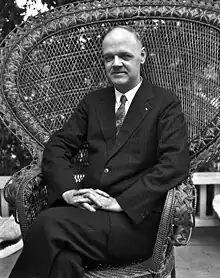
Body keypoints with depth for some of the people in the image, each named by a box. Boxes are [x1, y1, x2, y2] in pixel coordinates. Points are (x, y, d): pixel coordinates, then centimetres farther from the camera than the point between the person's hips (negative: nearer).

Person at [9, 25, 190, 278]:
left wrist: (120, 202, -17)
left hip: (137, 218, -3)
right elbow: (58, 146, 11)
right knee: (63, 256, -30)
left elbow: (175, 163, -8)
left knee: (49, 225, -27)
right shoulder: (92, 102, 18)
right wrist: (68, 190, -9)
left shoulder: (166, 104, 5)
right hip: (91, 209, 3)